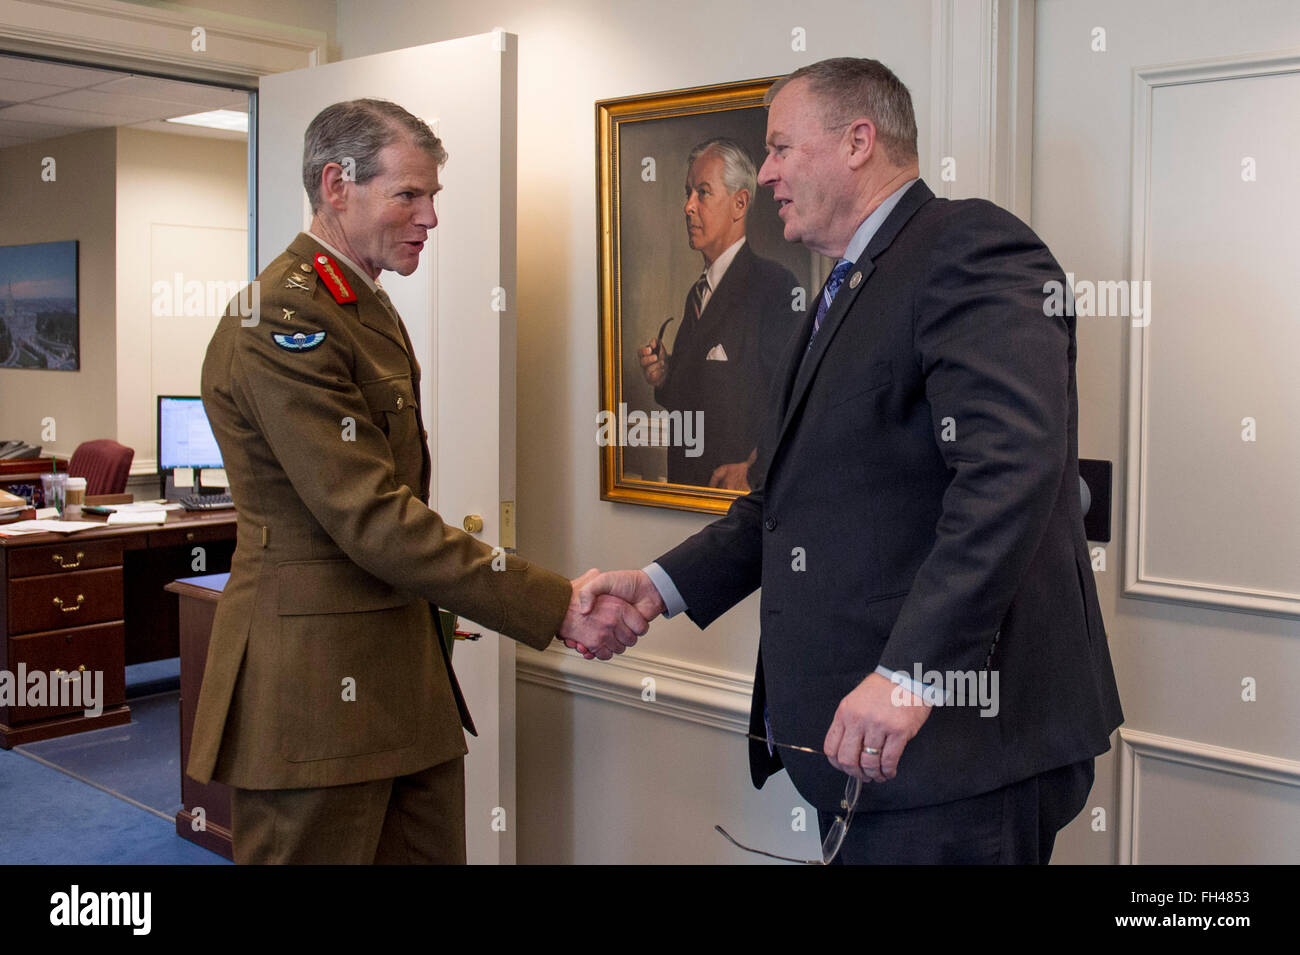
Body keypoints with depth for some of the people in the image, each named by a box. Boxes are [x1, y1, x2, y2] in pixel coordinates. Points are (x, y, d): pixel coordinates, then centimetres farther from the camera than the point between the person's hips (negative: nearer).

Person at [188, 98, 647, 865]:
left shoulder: (367, 306, 16)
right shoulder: (283, 320, -17)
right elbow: (371, 520, -23)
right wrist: (556, 606, -23)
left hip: (403, 675, 9)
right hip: (316, 684, -9)